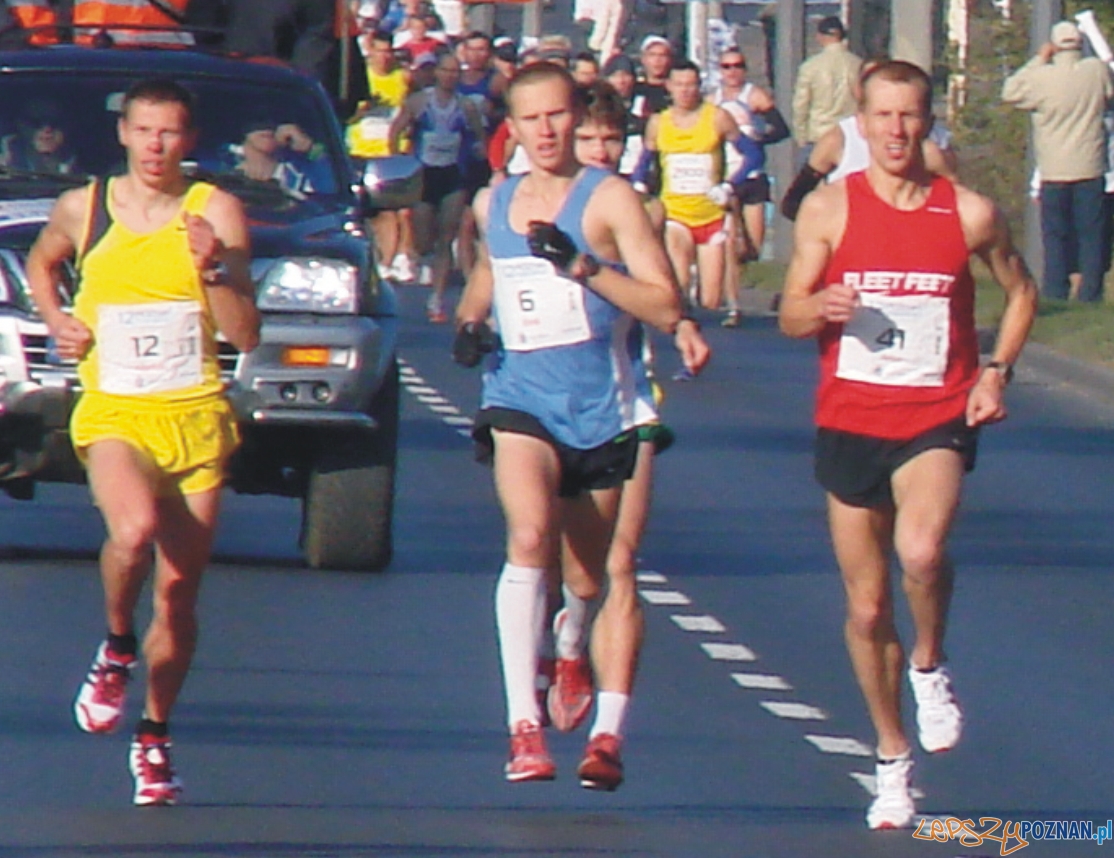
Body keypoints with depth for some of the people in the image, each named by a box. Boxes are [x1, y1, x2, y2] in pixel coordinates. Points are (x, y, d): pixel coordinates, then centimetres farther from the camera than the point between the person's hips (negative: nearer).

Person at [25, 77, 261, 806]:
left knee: (179, 594, 4)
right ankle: (117, 650, -3)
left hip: (196, 419, 1)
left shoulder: (216, 213, -1)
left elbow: (246, 336, -4)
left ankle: (154, 739, 22)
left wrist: (214, 269, -20)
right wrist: (56, 321, 10)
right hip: (113, 414, -1)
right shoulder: (82, 209, 4)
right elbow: (42, 262, 28)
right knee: (134, 529, -31)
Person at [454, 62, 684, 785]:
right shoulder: (491, 204, 10)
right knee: (530, 536, -25)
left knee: (594, 570, 12)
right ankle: (525, 724, -33)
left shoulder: (609, 198, -5)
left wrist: (585, 267, -24)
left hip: (599, 406, -1)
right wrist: (469, 319, 13)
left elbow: (667, 309, -13)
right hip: (519, 399, 1)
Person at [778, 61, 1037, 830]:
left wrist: (997, 370, 2)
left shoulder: (970, 214, -1)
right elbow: (790, 315, 1)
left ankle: (931, 666, 0)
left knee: (921, 549, -31)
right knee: (867, 607, 8)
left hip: (937, 420, -2)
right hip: (850, 423, 2)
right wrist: (822, 308, -23)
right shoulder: (829, 209, -1)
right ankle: (893, 761, 26)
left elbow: (1021, 291, 16)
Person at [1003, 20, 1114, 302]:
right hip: (1091, 170, 1)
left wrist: (1038, 60, 4)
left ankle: (1055, 293, 5)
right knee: (1091, 234, 6)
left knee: (1055, 237, 6)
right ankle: (1090, 292, 3)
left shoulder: (1043, 77, -13)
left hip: (1055, 174, -1)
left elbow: (1010, 92, 1)